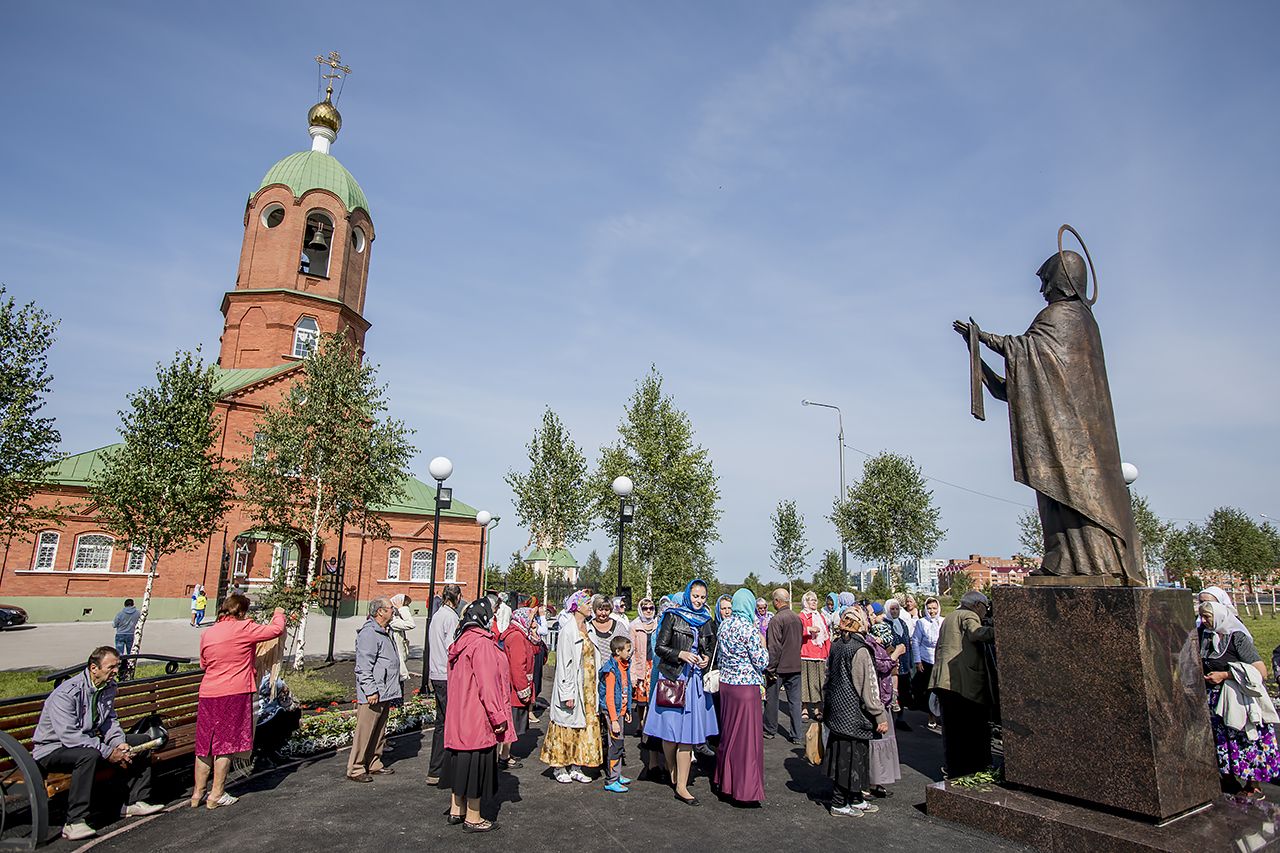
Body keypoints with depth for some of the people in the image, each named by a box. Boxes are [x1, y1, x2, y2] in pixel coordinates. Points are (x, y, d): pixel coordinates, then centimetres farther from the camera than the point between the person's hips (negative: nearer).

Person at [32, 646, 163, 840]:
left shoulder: (109, 686, -1)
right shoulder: (66, 693, -26)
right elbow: (69, 736, -30)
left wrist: (119, 744, -14)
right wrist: (108, 752, -28)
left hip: (88, 739, 8)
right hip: (53, 750, -8)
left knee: (142, 741, 0)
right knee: (89, 754, -39)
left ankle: (136, 802, 5)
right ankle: (74, 823, -31)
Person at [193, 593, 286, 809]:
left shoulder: (208, 633, 9)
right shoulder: (244, 629, -10)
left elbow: (204, 664, 22)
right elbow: (276, 630, -5)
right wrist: (279, 614, 14)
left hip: (208, 694, 6)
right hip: (234, 694, -6)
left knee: (205, 744, 14)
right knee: (225, 744, 4)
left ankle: (197, 793, 21)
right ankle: (216, 795, 10)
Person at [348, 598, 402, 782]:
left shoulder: (385, 632, 16)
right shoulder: (369, 634, -17)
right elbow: (364, 667, -21)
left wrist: (393, 689, 26)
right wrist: (371, 691, -22)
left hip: (385, 694, 10)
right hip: (372, 696, -10)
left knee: (379, 732, 17)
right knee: (364, 732, -1)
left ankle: (374, 765, 27)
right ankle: (355, 769, 9)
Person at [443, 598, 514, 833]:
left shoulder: (462, 642, 10)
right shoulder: (482, 644, -20)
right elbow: (487, 684, -22)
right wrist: (498, 717, -15)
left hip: (460, 715, 10)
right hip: (478, 717, -9)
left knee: (462, 762, 19)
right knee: (477, 763, 3)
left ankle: (456, 810, 31)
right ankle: (472, 818, 14)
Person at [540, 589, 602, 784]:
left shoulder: (586, 629, 8)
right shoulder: (568, 630, -16)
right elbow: (564, 664, -18)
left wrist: (594, 687, 12)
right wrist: (567, 693, -19)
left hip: (587, 687, 8)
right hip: (572, 687, -7)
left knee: (583, 725, 11)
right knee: (567, 725, 3)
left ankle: (575, 766, 21)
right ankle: (559, 767, 18)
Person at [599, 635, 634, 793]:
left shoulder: (623, 667, 8)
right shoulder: (611, 670, -20)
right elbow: (609, 697, -20)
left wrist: (627, 712, 20)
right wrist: (614, 720, -21)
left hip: (620, 710, 9)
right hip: (611, 712, -9)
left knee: (619, 744, 16)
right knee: (615, 744, -4)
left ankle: (617, 775, 29)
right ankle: (611, 781, 6)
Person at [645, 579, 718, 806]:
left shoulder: (706, 620, 11)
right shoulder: (673, 616, -3)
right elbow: (659, 647, -5)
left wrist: (707, 659, 1)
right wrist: (681, 654, -18)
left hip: (695, 681, 4)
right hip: (672, 678, -4)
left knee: (688, 733, 1)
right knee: (670, 728, 2)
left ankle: (681, 786, 7)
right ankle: (672, 772, 26)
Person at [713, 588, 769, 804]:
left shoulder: (724, 626, 3)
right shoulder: (749, 629, -17)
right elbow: (761, 662, -13)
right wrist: (763, 645, 4)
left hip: (725, 683, 7)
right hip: (746, 687, -7)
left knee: (728, 732, 18)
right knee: (747, 735, 2)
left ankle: (725, 779, 30)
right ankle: (745, 787, 9)